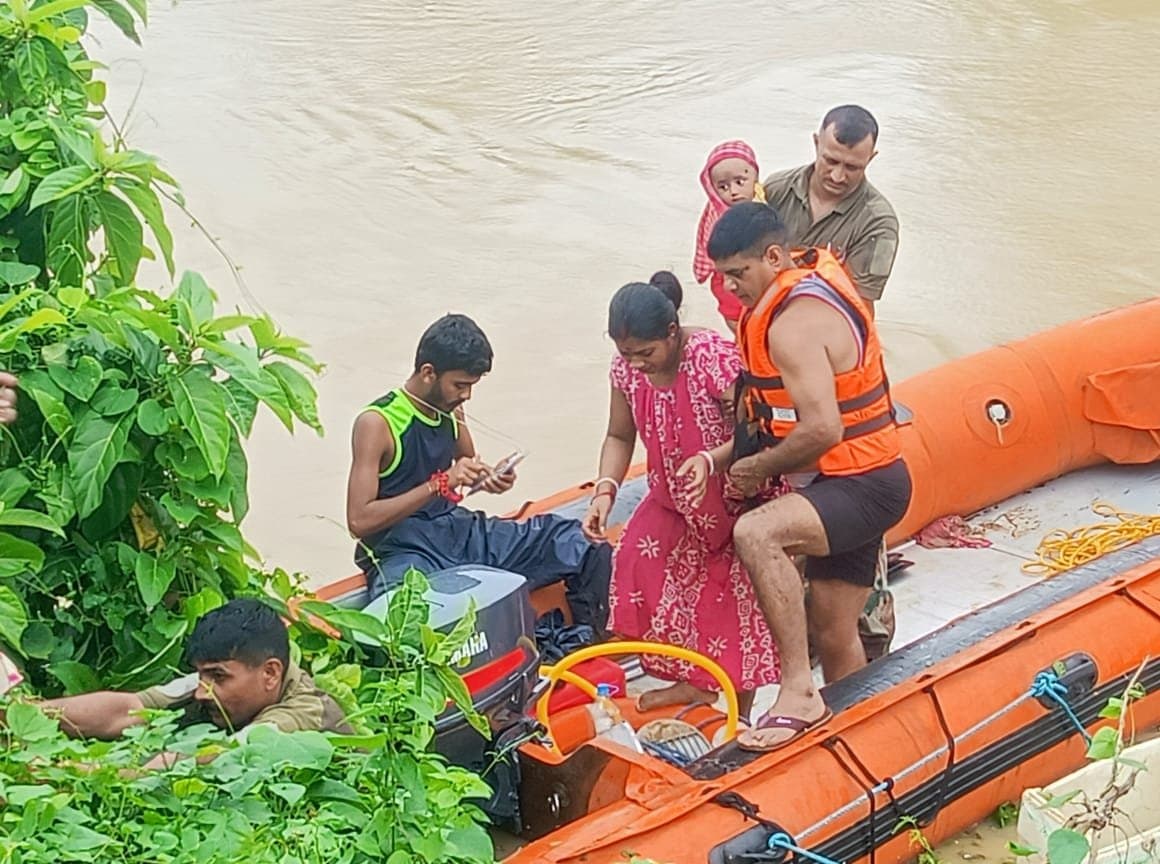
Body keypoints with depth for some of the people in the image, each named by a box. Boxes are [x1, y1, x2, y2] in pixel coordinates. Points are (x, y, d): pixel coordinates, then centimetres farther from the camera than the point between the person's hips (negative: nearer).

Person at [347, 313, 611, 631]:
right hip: (403, 551, -7)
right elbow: (359, 521, -19)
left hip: (457, 530, 7)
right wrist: (440, 483, -22)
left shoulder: (450, 409, 8)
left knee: (584, 543, -2)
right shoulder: (376, 423, -13)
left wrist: (487, 479, 4)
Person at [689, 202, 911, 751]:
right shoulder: (813, 284, 10)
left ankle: (798, 694, -28)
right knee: (831, 632, 16)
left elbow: (821, 430, -30)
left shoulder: (795, 323, -21)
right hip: (853, 484, 11)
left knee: (756, 534, -34)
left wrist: (758, 469, -13)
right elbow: (782, 411, 15)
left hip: (864, 485, -11)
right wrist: (722, 455, 4)